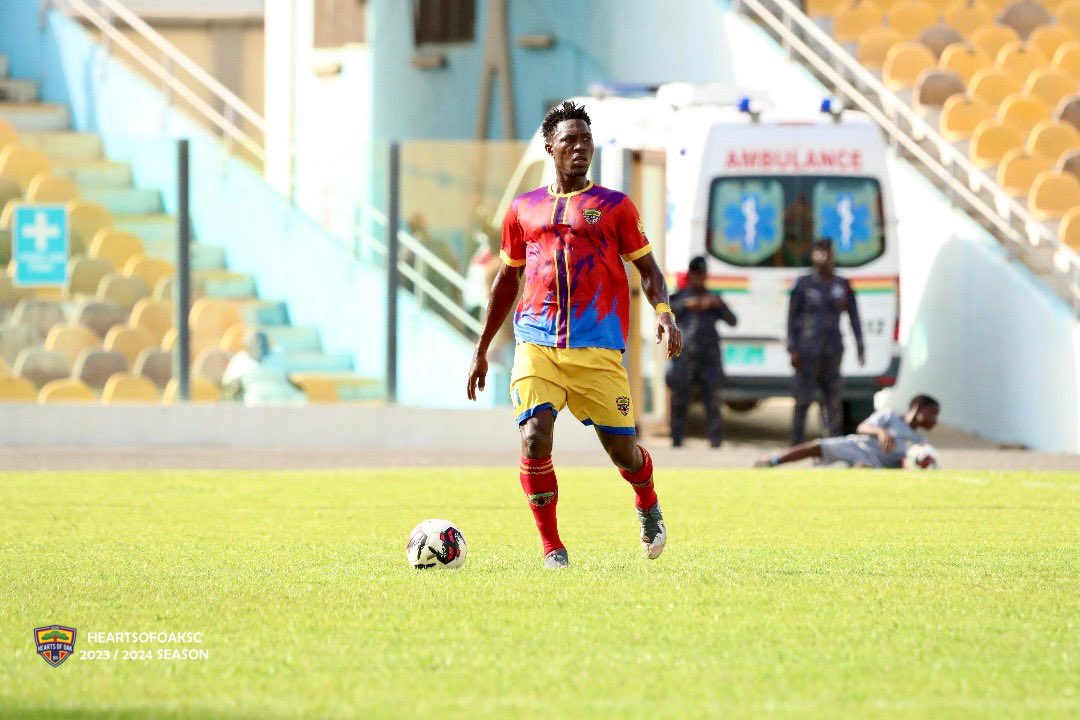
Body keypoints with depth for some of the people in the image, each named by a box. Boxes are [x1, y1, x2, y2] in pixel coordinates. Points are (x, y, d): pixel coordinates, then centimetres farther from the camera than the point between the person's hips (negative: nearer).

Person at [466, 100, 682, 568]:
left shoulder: (614, 206, 8)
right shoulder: (523, 210, 14)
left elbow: (647, 269, 9)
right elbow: (507, 279, 22)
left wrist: (663, 311, -13)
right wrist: (481, 350, 22)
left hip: (598, 348, -1)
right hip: (537, 345, 1)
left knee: (622, 449, 1)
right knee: (534, 437, -18)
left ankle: (647, 506, 36)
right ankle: (551, 547, -6)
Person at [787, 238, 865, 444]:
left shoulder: (842, 286, 9)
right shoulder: (803, 284, 2)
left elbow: (854, 318, 12)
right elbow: (792, 318, 2)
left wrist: (860, 348, 5)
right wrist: (793, 349, -6)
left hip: (833, 348, 3)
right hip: (808, 348, -3)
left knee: (834, 400, 3)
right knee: (803, 399, -5)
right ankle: (797, 445, -1)